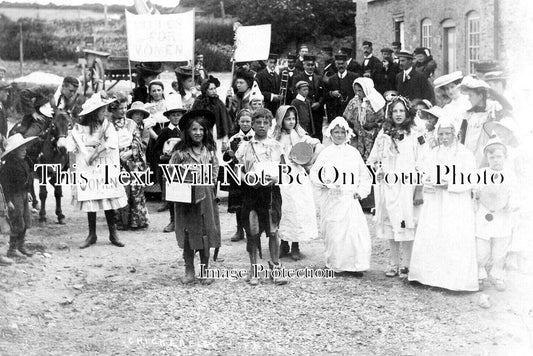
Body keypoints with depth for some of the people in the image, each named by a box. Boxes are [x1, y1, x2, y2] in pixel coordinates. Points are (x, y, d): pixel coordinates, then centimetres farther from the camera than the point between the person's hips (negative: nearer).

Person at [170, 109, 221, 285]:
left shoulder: (209, 150, 4)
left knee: (205, 234, 5)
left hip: (205, 196, 2)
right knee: (188, 234, 3)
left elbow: (215, 168, 16)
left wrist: (211, 181, 0)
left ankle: (205, 271, 16)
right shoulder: (180, 152, -5)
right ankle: (189, 271, 15)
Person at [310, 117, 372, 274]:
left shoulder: (353, 153, 11)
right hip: (332, 200, -1)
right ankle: (336, 265, 13)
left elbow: (365, 175, 16)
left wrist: (361, 191, 3)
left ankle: (356, 264, 2)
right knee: (334, 232, -1)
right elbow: (315, 173, 0)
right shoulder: (326, 153, 4)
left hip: (350, 199, 2)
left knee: (356, 230, -8)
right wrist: (326, 182, -16)